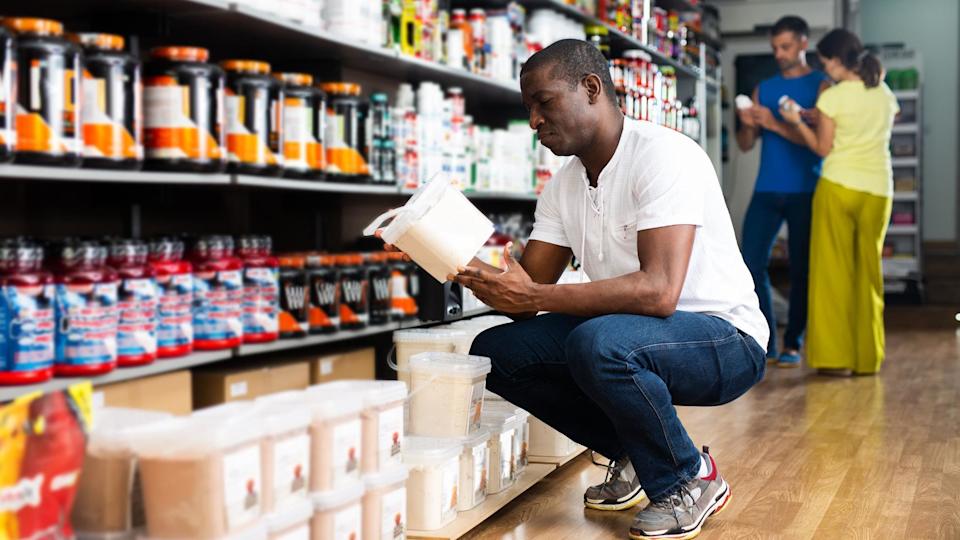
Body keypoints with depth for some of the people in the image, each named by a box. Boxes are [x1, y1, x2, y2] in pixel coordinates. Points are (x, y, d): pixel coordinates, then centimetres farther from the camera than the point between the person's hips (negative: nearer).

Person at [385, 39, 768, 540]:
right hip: (628, 337, 8)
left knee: (598, 342, -36)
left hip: (723, 338, -8)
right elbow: (526, 301, 1)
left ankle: (688, 479, -8)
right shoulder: (562, 187, 4)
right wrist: (476, 266, -19)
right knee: (495, 350, -4)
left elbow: (658, 291, -33)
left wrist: (532, 295, -34)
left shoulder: (663, 156, -20)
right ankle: (636, 457, 9)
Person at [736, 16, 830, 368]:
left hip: (805, 192, -4)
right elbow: (745, 145, 13)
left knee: (801, 269, 0)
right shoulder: (763, 89, 16)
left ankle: (793, 344, 10)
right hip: (767, 191, 4)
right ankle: (765, 343, 5)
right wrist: (748, 125, -9)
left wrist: (775, 125, -17)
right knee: (752, 264, -4)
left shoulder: (820, 86, 3)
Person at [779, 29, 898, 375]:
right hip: (878, 190, 4)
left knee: (833, 271, 2)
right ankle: (867, 358, 13)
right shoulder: (885, 95, 8)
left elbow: (822, 148, -2)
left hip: (838, 187, -4)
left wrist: (797, 121, 10)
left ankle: (836, 357, 2)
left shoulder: (832, 97, -6)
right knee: (869, 273, 10)